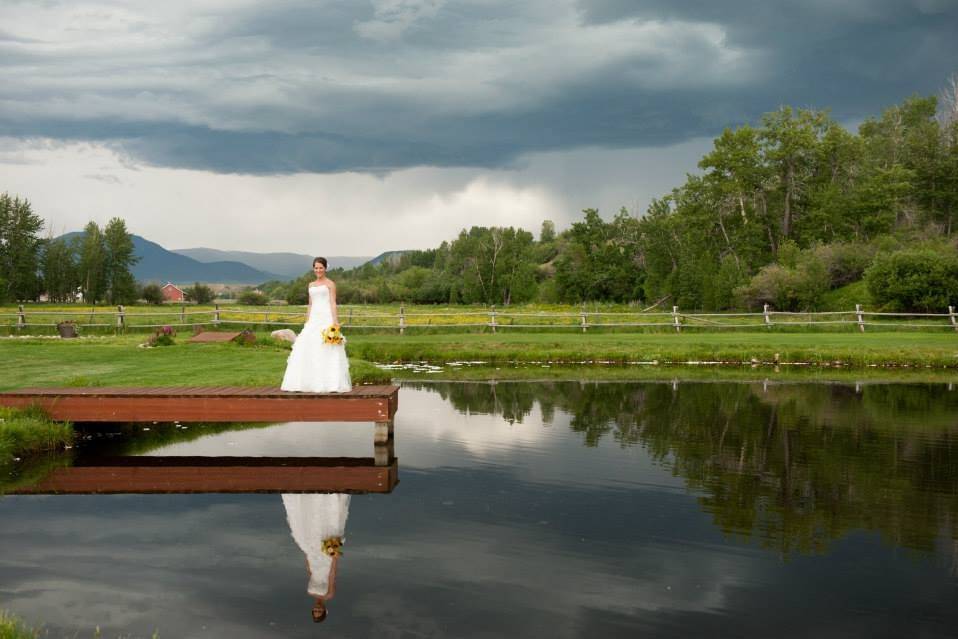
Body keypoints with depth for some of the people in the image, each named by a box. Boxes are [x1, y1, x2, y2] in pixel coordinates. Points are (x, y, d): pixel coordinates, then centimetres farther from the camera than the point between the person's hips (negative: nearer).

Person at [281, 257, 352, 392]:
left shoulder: (330, 284, 2)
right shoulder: (311, 285, 18)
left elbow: (333, 303, -5)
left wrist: (335, 321, -16)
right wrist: (307, 323, 14)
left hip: (326, 318, -6)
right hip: (313, 320, 6)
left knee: (326, 351, -11)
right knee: (307, 350, 0)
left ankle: (331, 383, -9)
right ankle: (310, 383, 3)